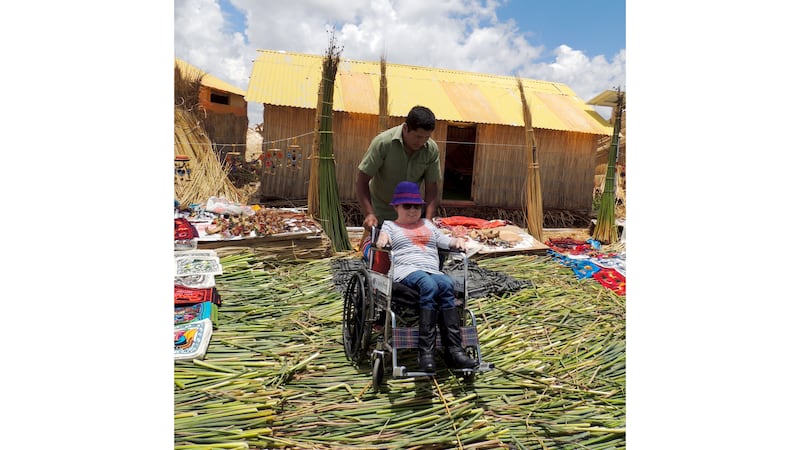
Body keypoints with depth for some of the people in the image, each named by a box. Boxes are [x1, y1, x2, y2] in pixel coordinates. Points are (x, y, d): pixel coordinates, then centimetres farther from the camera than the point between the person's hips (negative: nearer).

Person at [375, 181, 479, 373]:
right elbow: (384, 235, 2)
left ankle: (453, 350, -37)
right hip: (406, 270, -3)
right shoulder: (390, 225, 23)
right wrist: (383, 238, -22)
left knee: (446, 284, -33)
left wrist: (457, 241, 3)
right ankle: (426, 351, -39)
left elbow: (443, 240, 24)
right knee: (429, 285, -38)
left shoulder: (427, 224, 35)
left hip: (433, 271, 4)